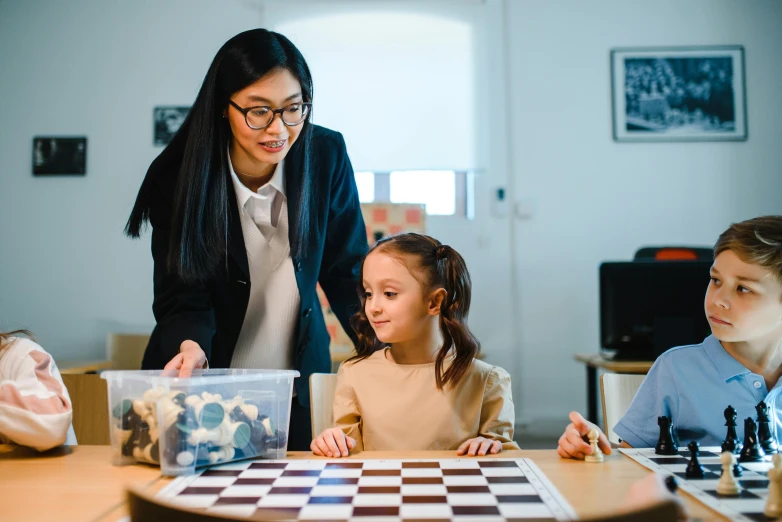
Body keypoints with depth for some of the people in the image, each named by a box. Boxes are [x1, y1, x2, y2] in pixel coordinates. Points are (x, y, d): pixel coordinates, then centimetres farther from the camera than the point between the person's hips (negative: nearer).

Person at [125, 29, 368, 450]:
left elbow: (346, 272, -3)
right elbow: (182, 297, -15)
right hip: (202, 383, -1)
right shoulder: (176, 177, -17)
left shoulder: (326, 156, -12)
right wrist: (191, 347, -37)